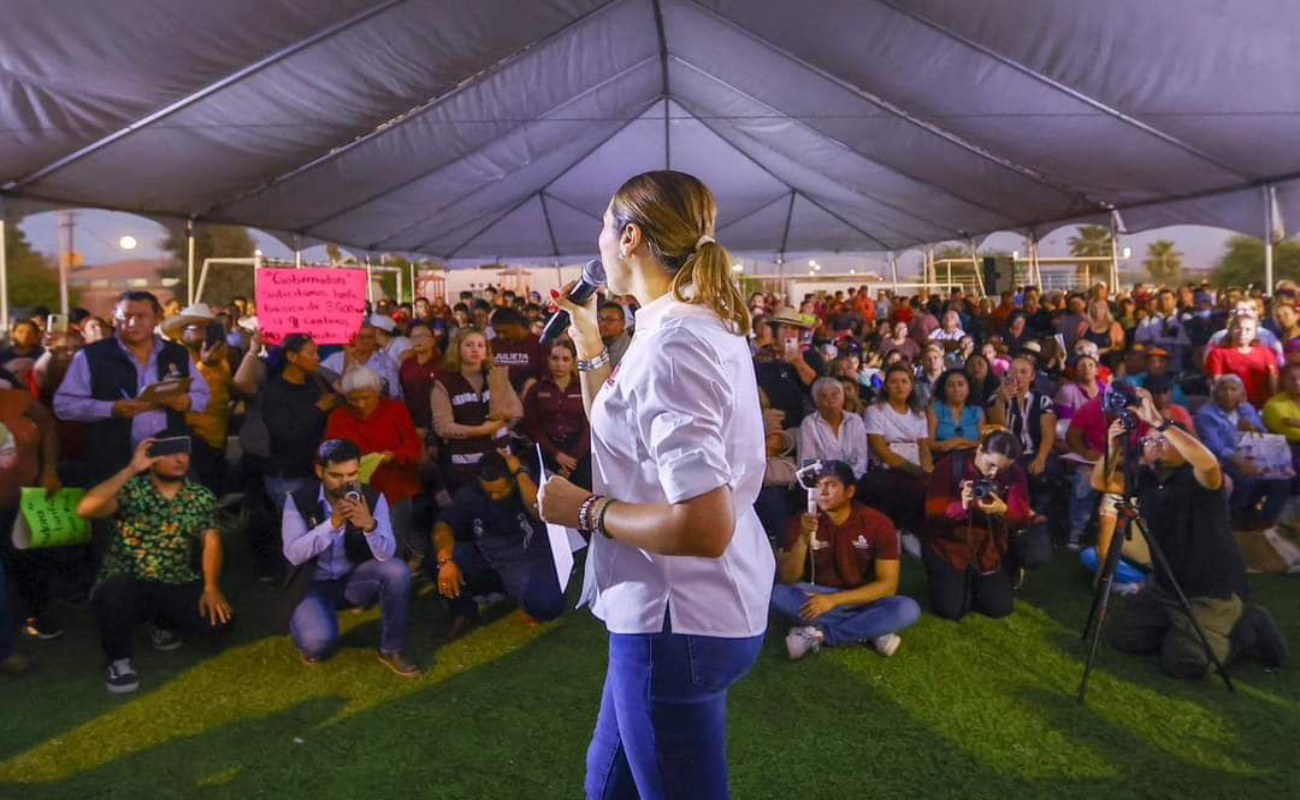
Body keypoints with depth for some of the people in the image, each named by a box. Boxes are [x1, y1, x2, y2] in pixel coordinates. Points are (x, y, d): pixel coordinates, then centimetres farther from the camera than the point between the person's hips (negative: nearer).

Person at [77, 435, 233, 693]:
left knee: (218, 619, -18)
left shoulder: (201, 497, 4)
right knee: (116, 591, -37)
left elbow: (212, 541, -3)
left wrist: (211, 588, -17)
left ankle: (163, 624, 19)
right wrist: (130, 469, -27)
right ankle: (119, 658, -5)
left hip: (176, 587, 3)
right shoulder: (130, 489, -8)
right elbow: (85, 509, -26)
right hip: (126, 586, -3)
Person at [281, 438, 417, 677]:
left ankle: (391, 649, -9)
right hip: (315, 584, -1)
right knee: (318, 642, -29)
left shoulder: (373, 498, -13)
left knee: (397, 570, -29)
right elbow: (293, 554, -23)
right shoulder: (299, 500, -14)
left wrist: (369, 525, -43)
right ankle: (302, 622, 12)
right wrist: (332, 523, -35)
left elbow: (386, 555, -23)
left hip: (355, 579, 2)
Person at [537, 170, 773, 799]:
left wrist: (586, 509, -19)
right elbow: (622, 433, 20)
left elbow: (704, 527, -32)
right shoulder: (706, 324, 8)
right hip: (707, 604, 10)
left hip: (677, 619, -10)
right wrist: (588, 342, 16)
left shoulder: (669, 344, -24)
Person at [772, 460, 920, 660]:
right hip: (815, 596, 0)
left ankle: (817, 633, -21)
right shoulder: (801, 522, -10)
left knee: (908, 609, -29)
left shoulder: (878, 523, -13)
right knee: (774, 592, -28)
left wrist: (834, 600, -25)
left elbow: (887, 585, -15)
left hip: (861, 600, 0)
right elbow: (787, 580, -15)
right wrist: (804, 539, -31)